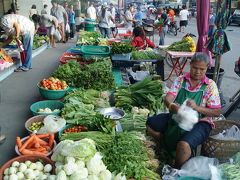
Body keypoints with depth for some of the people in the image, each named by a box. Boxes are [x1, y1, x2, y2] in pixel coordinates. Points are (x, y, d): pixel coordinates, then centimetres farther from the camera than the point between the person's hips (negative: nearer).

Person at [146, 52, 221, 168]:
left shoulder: (210, 86, -4)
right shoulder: (181, 80, 3)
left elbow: (217, 112, -8)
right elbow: (168, 98, -6)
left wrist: (197, 107, -25)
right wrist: (171, 105, -32)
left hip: (199, 122, -4)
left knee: (184, 145, -31)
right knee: (150, 123, -8)